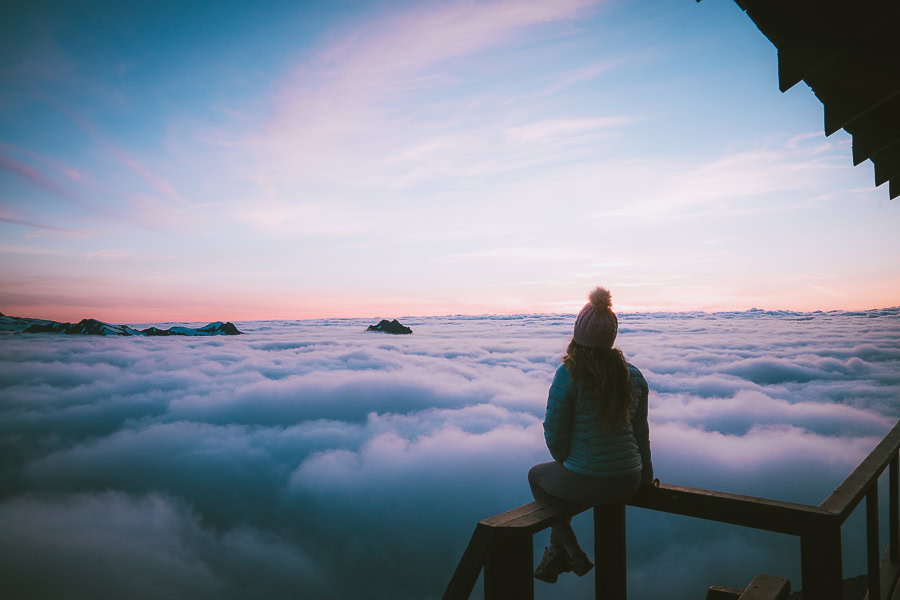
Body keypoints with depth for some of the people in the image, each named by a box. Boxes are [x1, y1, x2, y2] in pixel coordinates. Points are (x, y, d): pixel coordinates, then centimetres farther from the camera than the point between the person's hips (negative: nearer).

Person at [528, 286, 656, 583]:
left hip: (586, 483, -6)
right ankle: (556, 553, 42)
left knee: (536, 475, 26)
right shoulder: (633, 375, -1)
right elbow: (640, 431, 9)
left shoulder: (568, 375, -17)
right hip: (628, 483, 6)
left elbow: (555, 435, -12)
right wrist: (646, 475, 25)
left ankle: (574, 555, 28)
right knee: (562, 477, 34)